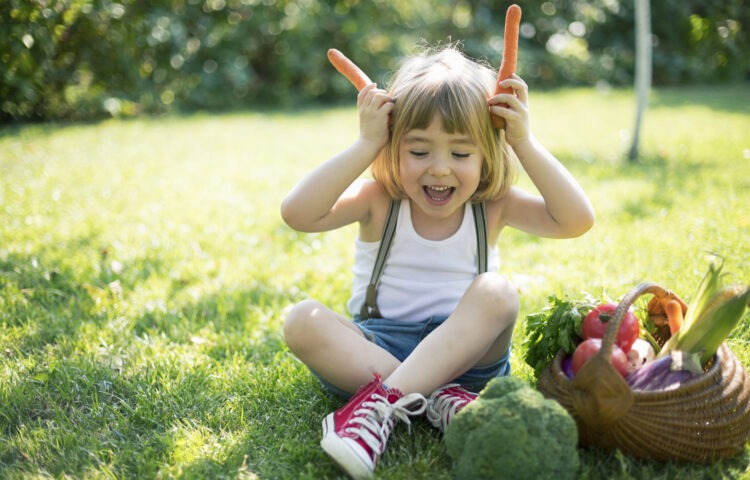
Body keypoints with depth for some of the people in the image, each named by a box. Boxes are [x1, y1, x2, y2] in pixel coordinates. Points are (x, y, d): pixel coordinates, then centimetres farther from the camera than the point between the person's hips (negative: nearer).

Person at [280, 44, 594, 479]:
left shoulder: (493, 205, -1)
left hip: (464, 350, 0)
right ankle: (436, 399, -30)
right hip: (377, 347, 1)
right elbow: (297, 213, -21)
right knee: (302, 321, -25)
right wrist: (366, 145, -21)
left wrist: (525, 143, -18)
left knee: (497, 293, -29)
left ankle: (384, 401, -36)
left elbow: (577, 221, -15)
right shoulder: (379, 200, -4)